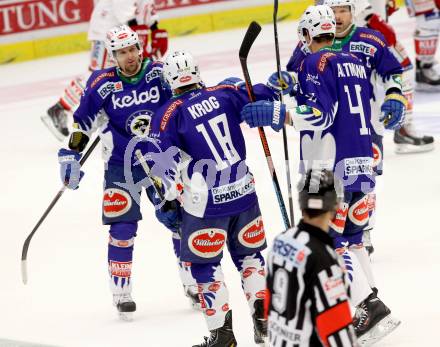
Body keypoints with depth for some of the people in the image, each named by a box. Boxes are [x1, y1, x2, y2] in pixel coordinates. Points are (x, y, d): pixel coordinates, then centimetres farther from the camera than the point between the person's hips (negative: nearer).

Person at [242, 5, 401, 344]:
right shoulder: (356, 62, 16)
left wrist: (275, 114, -25)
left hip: (332, 167, -8)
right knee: (350, 236, 18)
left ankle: (370, 308, -17)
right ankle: (370, 298, 15)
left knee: (329, 241, -7)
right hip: (363, 163, 8)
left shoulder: (316, 63, -8)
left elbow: (320, 114, -19)